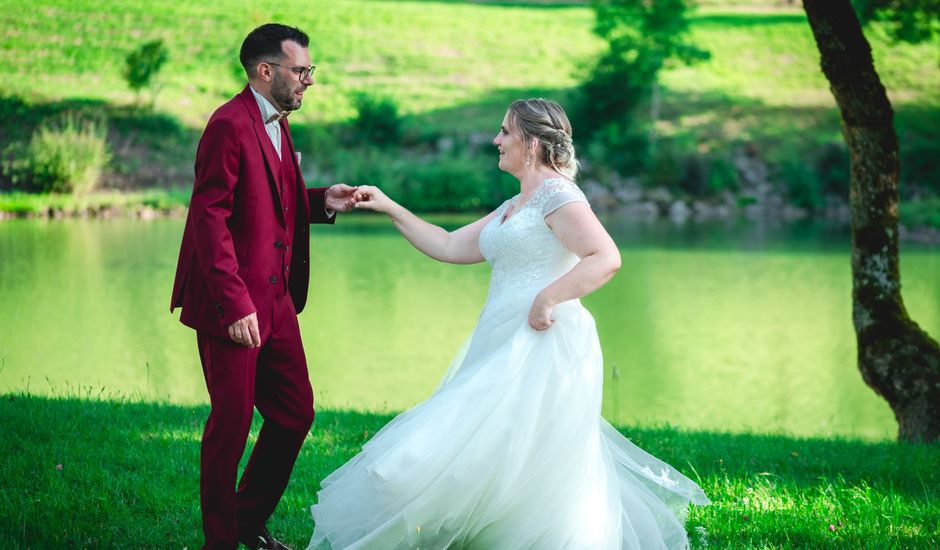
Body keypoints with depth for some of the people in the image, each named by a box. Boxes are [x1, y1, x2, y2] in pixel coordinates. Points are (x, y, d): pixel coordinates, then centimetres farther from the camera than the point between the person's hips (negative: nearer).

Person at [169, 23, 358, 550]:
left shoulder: (277, 124, 14)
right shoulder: (231, 125, -16)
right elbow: (211, 219, -20)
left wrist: (322, 201, 3)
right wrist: (235, 305, -23)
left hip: (275, 301, 9)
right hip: (233, 308, -9)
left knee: (297, 412, 12)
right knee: (232, 422, 0)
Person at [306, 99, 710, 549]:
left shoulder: (557, 194, -8)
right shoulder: (512, 208, 21)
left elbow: (606, 258, -20)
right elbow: (450, 247, 24)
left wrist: (546, 299, -24)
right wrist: (391, 209, 21)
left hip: (543, 346, -10)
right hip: (506, 350, 10)